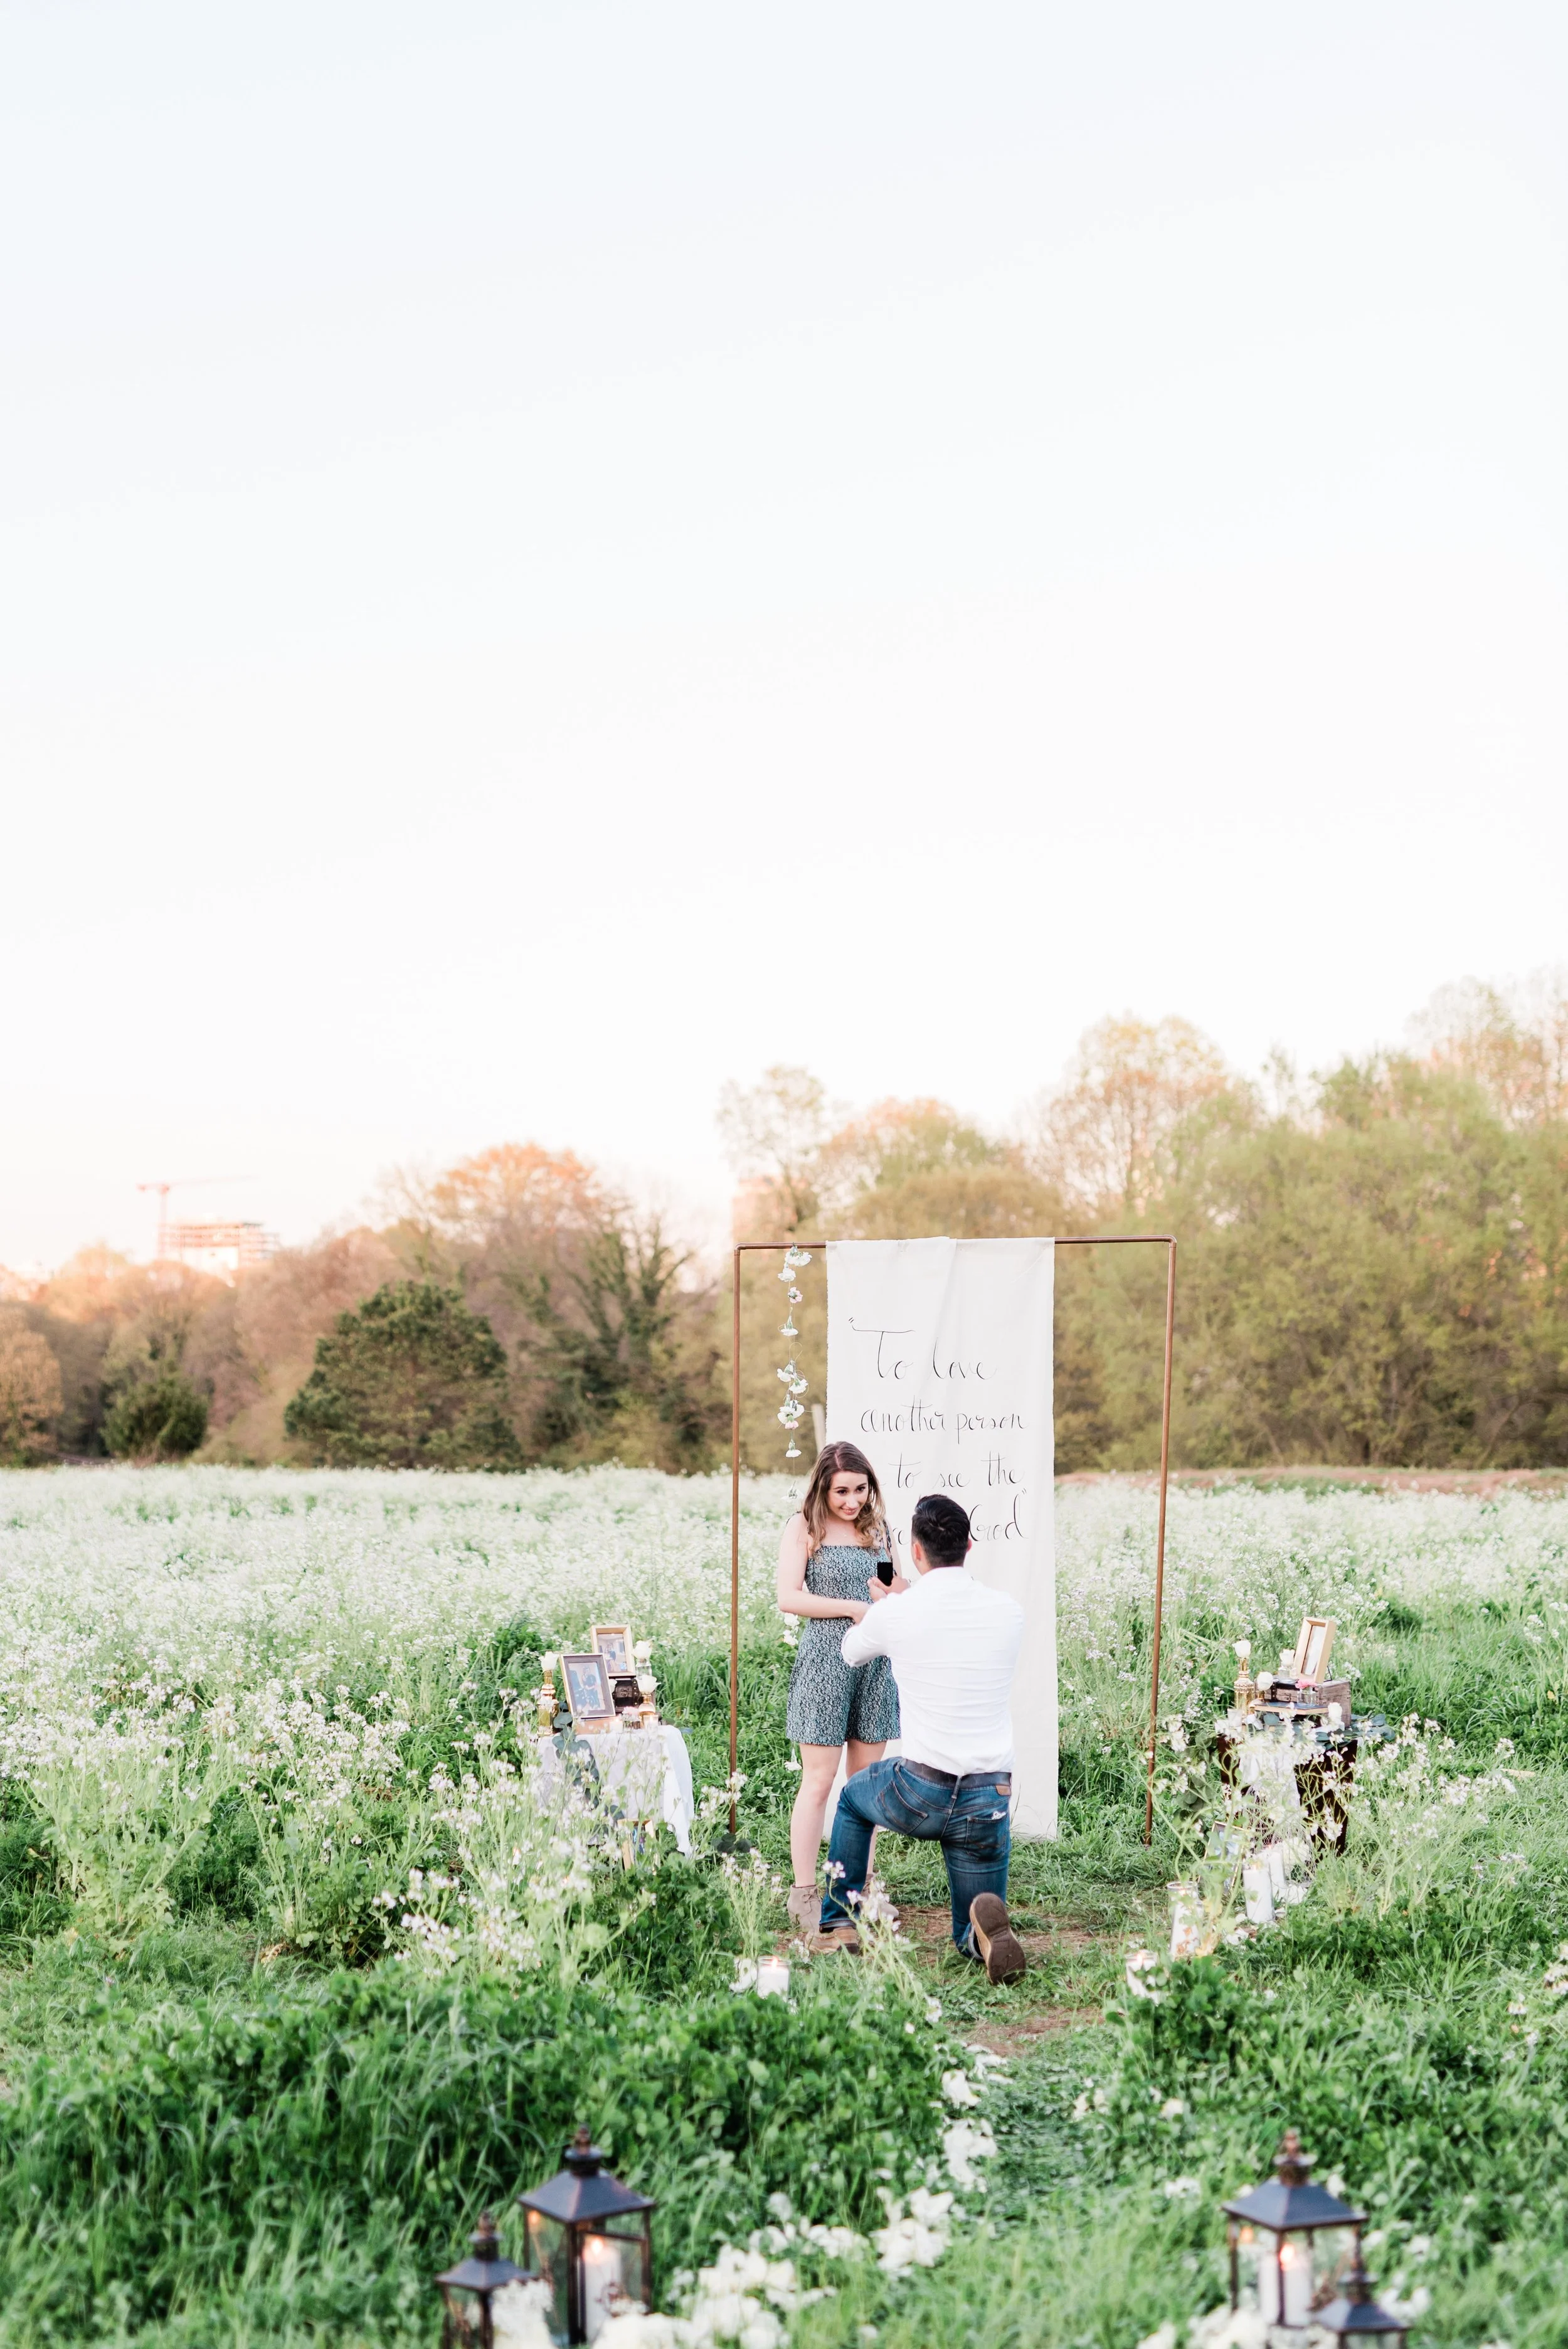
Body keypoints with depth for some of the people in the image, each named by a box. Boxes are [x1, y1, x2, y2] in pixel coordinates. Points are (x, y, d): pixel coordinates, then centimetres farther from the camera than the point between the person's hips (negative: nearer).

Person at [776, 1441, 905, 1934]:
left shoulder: (877, 1528, 13)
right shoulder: (804, 1528, -1)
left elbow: (902, 1592, 20)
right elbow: (789, 1598, -11)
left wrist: (895, 1592, -3)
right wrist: (853, 1607, -15)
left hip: (876, 1661, 5)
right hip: (825, 1659, -5)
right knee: (818, 1782, -5)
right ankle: (803, 1895, -1)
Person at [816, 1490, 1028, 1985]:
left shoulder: (896, 1613, -7)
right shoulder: (1009, 1612, 0)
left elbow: (850, 1651, 17)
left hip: (922, 1795, -2)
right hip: (990, 1803, 2)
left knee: (854, 1797, 33)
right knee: (970, 1938, 16)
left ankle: (841, 1924, 29)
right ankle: (984, 1931, -21)